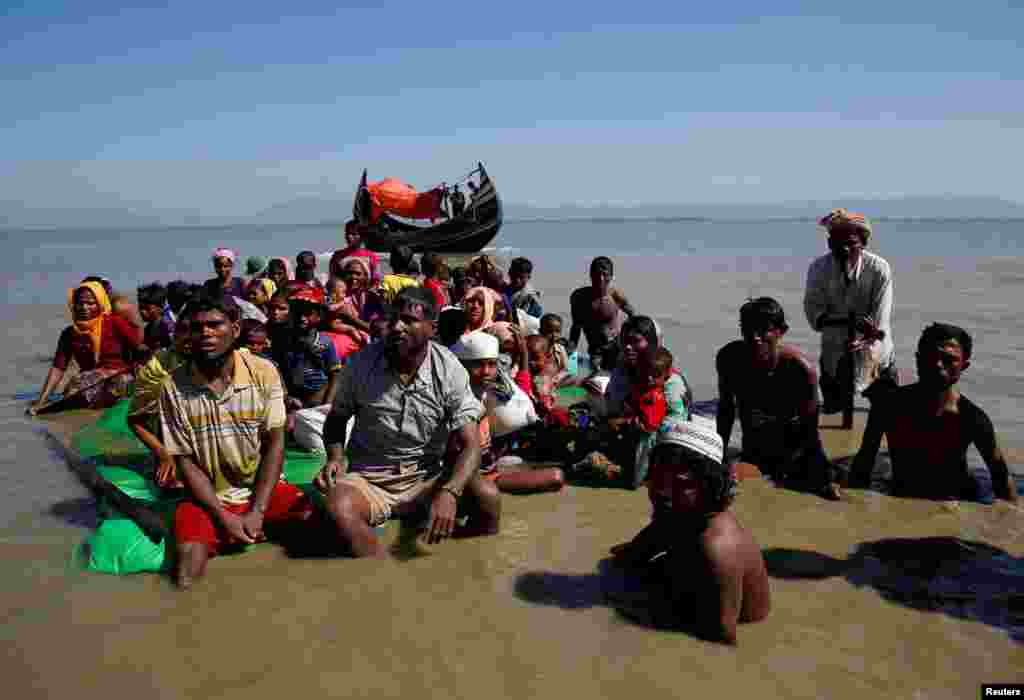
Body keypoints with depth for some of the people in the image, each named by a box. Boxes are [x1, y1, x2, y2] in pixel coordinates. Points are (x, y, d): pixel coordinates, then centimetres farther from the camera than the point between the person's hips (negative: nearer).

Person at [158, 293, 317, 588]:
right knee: (190, 561, -25)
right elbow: (185, 461, -5)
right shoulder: (174, 385, -8)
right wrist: (223, 517, -13)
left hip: (263, 488, 2)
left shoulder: (263, 372, -7)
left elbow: (274, 444, -6)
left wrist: (257, 512, -14)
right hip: (207, 498, -1)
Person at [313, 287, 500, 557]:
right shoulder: (362, 362, -8)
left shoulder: (450, 370, -11)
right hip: (368, 479, 0)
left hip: (427, 478, 0)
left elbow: (471, 445, -13)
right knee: (338, 508, -34)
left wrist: (449, 492, -32)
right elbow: (337, 418, 9)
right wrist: (336, 457, -12)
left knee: (487, 496, -27)